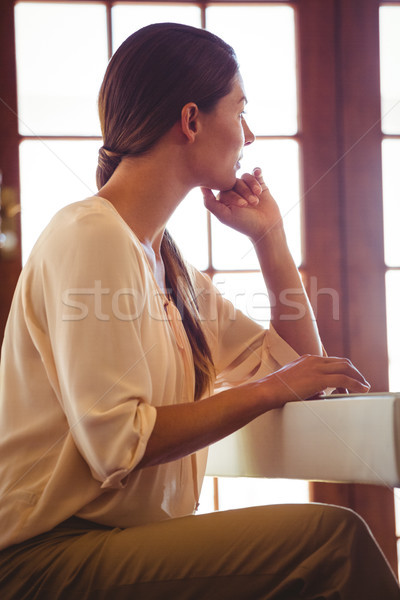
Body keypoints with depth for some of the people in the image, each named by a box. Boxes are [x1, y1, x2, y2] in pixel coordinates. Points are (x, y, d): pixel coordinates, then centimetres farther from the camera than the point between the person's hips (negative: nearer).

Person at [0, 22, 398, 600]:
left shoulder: (166, 261, 16)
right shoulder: (89, 236, -13)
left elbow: (299, 368, 19)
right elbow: (117, 443, -21)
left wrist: (270, 237, 13)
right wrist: (270, 389, -15)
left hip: (134, 539, 9)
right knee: (331, 536, -22)